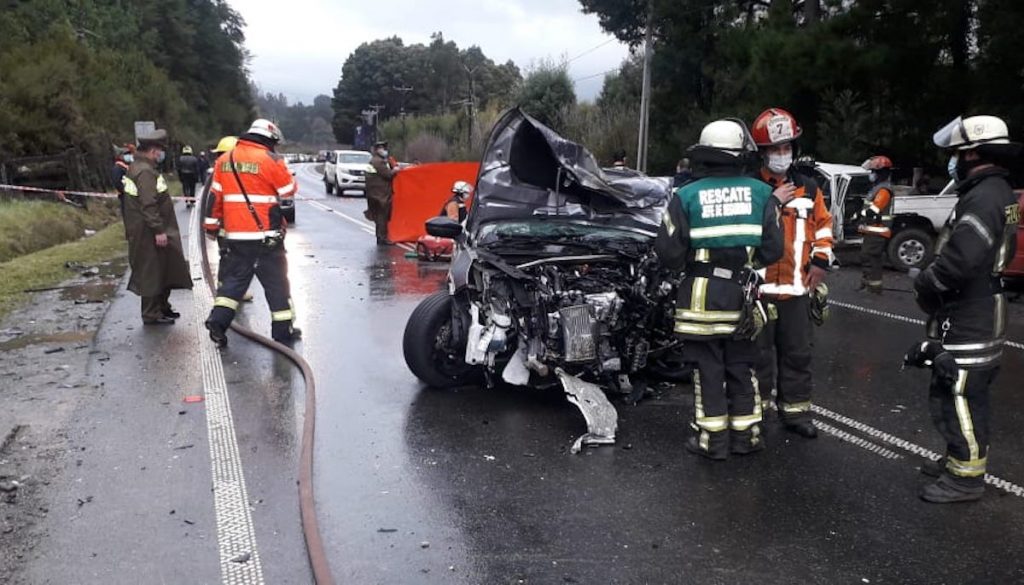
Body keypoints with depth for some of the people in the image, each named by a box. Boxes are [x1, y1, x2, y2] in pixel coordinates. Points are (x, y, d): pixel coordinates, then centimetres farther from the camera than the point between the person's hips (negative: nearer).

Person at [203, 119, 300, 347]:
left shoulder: (224, 159, 8)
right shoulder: (270, 160, -10)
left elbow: (215, 195, 10)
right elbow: (289, 190, 0)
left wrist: (212, 224, 16)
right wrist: (279, 164, 16)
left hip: (234, 235, 5)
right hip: (266, 236, -5)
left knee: (234, 277, 16)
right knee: (276, 282, 5)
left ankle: (218, 320, 2)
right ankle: (283, 330, 11)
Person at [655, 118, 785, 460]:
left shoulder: (686, 196, -7)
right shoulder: (761, 194, -1)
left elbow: (668, 252, -8)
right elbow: (773, 249, -2)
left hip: (702, 295, -2)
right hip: (743, 295, 2)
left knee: (708, 369, 7)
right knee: (741, 367, 15)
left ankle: (713, 439, 12)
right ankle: (746, 435, 22)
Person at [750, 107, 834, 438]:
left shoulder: (808, 188, 10)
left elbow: (823, 225, 17)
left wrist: (820, 262, 7)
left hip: (797, 287, 5)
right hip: (758, 287, -4)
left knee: (798, 353, 12)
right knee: (759, 353, 5)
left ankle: (795, 412, 25)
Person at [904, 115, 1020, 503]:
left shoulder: (984, 197, -21)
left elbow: (961, 259, -32)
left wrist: (925, 284, -15)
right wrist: (934, 283, 11)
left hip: (967, 322, -11)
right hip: (979, 315, 11)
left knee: (959, 399, -3)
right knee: (967, 396, 20)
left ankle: (966, 477, 7)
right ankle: (960, 460, 33)